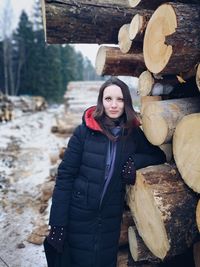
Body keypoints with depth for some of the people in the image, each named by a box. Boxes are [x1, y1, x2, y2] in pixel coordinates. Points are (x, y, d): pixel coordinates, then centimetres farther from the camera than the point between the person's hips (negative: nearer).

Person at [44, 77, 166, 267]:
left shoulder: (133, 134, -4)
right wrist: (58, 223, -13)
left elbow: (160, 155, 8)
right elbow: (65, 176, -12)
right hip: (79, 215, -2)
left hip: (111, 217, 3)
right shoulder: (84, 132, -13)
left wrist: (135, 161, -13)